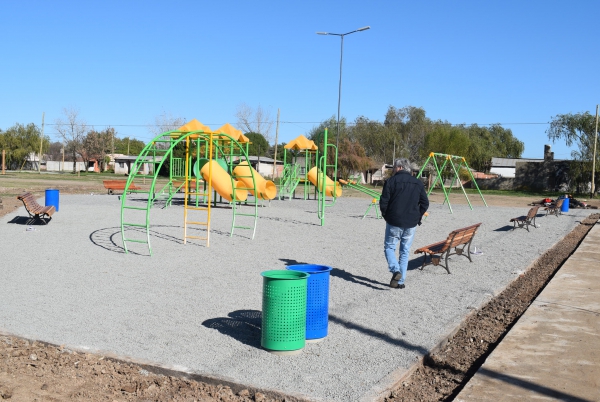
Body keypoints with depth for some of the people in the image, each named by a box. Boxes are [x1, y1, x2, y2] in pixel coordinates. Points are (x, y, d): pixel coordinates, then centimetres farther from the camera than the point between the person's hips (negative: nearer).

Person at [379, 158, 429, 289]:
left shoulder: (391, 181, -6)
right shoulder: (418, 183, 8)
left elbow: (383, 202, -9)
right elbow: (425, 203, 7)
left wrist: (386, 216, 7)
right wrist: (417, 217, 15)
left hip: (394, 222, -4)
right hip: (411, 224, 4)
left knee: (389, 247, 9)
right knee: (405, 251, 12)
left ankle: (395, 270, -15)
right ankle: (400, 281, 11)